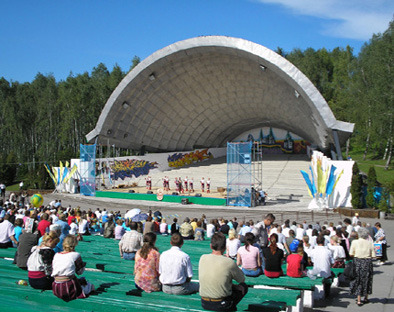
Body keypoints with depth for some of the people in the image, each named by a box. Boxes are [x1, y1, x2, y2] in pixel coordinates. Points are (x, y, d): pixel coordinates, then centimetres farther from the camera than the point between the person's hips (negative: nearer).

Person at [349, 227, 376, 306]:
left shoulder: (355, 242, -10)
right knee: (366, 281, 18)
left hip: (357, 262, -2)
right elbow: (373, 255, -5)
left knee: (358, 281, 6)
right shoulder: (370, 243, -6)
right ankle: (366, 298, 30)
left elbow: (351, 254, -9)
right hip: (367, 263, 2)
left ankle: (359, 300, 3)